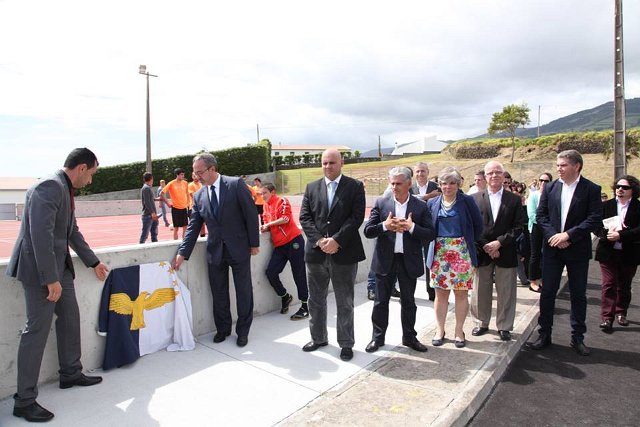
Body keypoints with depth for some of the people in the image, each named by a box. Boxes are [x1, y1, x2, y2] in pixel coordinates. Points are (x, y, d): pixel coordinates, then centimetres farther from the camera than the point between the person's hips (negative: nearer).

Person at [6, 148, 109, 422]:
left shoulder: (66, 190, 10)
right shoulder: (49, 186, -20)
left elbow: (73, 232, 19)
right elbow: (40, 234, -26)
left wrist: (93, 263, 24)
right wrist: (50, 279, -25)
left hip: (59, 265, 10)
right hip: (40, 268, -10)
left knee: (70, 319, 18)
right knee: (37, 330, -2)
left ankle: (71, 374, 35)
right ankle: (24, 400, 11)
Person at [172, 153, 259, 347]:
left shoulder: (236, 184, -9)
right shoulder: (198, 196, 5)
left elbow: (251, 214, -8)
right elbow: (193, 227, 5)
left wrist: (254, 243, -8)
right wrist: (182, 253, -3)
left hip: (239, 248, -4)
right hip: (215, 251, 4)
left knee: (243, 291, 7)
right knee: (219, 294, 11)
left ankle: (243, 331, 24)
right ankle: (223, 329, 31)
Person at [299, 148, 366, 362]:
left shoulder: (355, 186, 0)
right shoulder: (311, 187, 9)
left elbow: (356, 217, -9)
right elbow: (305, 218, 2)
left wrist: (336, 240, -17)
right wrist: (320, 240, -12)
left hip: (344, 253, -3)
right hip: (316, 253, 3)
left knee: (345, 303, 8)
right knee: (316, 300, 15)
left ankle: (346, 343, 24)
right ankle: (318, 338, 34)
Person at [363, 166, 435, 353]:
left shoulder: (421, 206, -1)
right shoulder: (381, 203, 0)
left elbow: (430, 234, -4)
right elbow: (368, 231, -4)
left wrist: (412, 227, -19)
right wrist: (384, 226, -21)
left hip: (409, 261, 0)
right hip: (385, 260, 0)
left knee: (408, 302, 14)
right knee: (381, 301, 9)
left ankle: (409, 337, 31)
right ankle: (377, 337, 25)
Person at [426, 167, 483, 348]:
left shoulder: (467, 201, -2)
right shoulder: (432, 203, 5)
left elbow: (478, 226, 4)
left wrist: (469, 242, 4)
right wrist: (432, 247, 5)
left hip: (462, 253, -2)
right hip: (439, 254, 2)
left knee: (461, 293, 6)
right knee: (441, 292, 7)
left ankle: (459, 331, 20)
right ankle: (439, 331, 19)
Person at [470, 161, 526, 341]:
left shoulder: (514, 199, 3)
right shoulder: (475, 198, 1)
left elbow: (518, 227, -2)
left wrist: (499, 242, -13)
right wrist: (485, 247, -10)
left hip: (505, 253, 0)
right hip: (482, 252, 0)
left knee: (506, 293, 8)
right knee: (481, 292, 9)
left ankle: (504, 327, 22)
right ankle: (482, 323, 26)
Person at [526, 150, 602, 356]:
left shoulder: (591, 189, -4)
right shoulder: (550, 187, 4)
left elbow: (595, 219, -11)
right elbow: (540, 214, 2)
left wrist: (568, 235, -18)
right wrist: (553, 236, -12)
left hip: (578, 249, -2)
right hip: (552, 248, 2)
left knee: (578, 295, 9)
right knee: (547, 292, 6)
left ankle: (578, 337, 23)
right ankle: (544, 335, 17)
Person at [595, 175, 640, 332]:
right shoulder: (606, 205, 2)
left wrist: (620, 235, -24)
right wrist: (607, 232, -21)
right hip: (608, 253, 0)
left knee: (624, 286, 15)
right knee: (609, 285, -1)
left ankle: (621, 313, 32)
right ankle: (607, 318, 1)